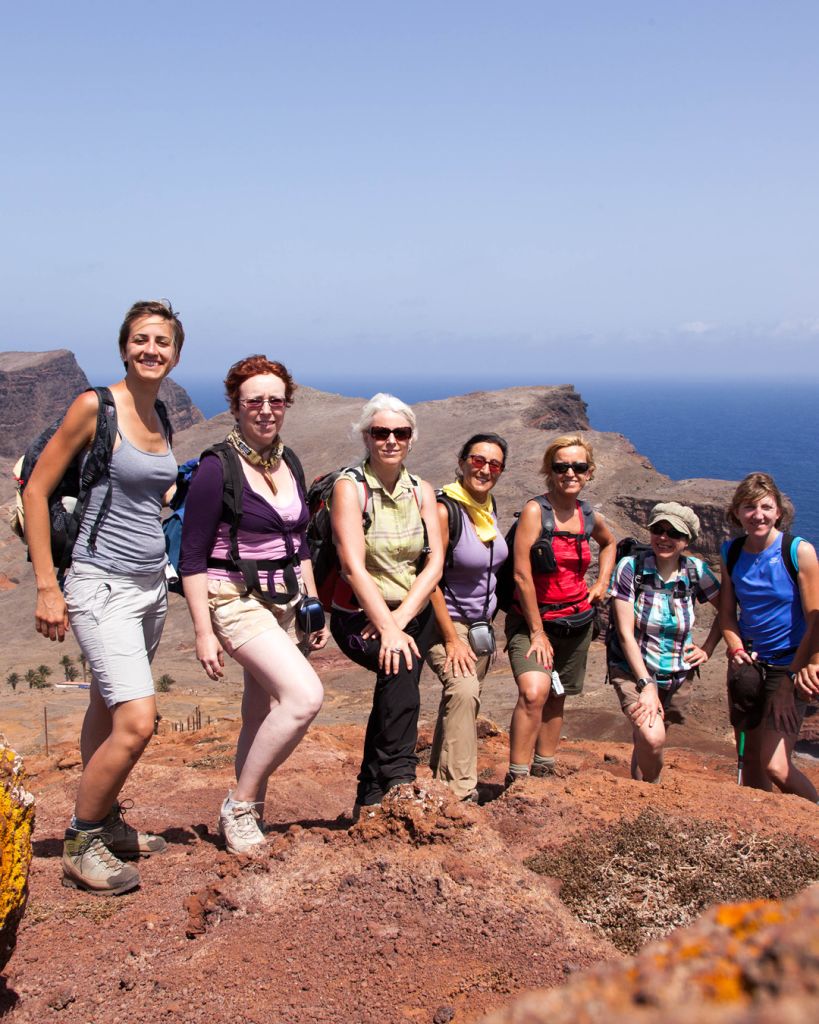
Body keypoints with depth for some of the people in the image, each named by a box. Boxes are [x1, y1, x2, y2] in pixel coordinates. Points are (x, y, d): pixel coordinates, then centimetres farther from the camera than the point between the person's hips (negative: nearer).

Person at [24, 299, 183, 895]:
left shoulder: (159, 419, 9)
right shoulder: (95, 406, -11)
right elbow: (36, 491, -10)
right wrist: (46, 587, -13)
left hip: (150, 586, 7)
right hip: (102, 586, -7)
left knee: (108, 715, 18)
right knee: (137, 722, -14)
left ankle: (105, 824, 33)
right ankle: (81, 845, 5)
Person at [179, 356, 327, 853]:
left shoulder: (290, 463, 9)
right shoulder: (218, 467, -11)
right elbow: (192, 559, -11)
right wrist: (204, 632, -16)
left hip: (286, 604, 7)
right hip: (236, 602, -7)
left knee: (263, 721, 9)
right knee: (306, 696, -21)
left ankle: (249, 818, 23)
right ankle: (238, 806, -5)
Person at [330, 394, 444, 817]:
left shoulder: (421, 491, 5)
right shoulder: (349, 487, -9)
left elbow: (435, 562, -3)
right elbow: (354, 566, -19)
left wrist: (402, 616, -18)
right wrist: (387, 628, -28)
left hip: (413, 614, 5)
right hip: (360, 615, -5)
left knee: (393, 702, 3)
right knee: (400, 663, -32)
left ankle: (370, 803, 19)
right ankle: (400, 777, -27)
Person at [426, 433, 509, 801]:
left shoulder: (487, 506, 4)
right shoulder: (444, 509, -19)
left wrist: (487, 627, 17)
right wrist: (452, 640, -20)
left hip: (481, 624, 8)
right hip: (446, 621, -8)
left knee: (461, 698, 14)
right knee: (463, 691, -27)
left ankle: (441, 777, 30)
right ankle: (460, 794, -25)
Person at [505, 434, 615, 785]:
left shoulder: (589, 517, 3)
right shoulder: (535, 510, -15)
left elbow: (608, 543, 28)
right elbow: (521, 575, -18)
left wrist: (601, 582, 13)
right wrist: (537, 632, -16)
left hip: (576, 621, 6)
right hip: (531, 619, -6)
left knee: (556, 699, 14)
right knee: (534, 691, -26)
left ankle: (544, 772, 31)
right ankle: (516, 781, -20)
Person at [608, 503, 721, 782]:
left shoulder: (696, 570, -4)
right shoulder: (630, 567, -13)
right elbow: (625, 633, -15)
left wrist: (708, 649, 4)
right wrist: (646, 685, -19)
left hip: (679, 675, 3)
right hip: (632, 669, -3)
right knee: (652, 738, -25)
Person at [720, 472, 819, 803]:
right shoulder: (731, 553, 1)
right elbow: (727, 612, 8)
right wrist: (736, 648, -9)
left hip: (789, 666, -4)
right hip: (747, 665, 5)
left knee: (775, 766, -13)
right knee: (750, 759, 11)